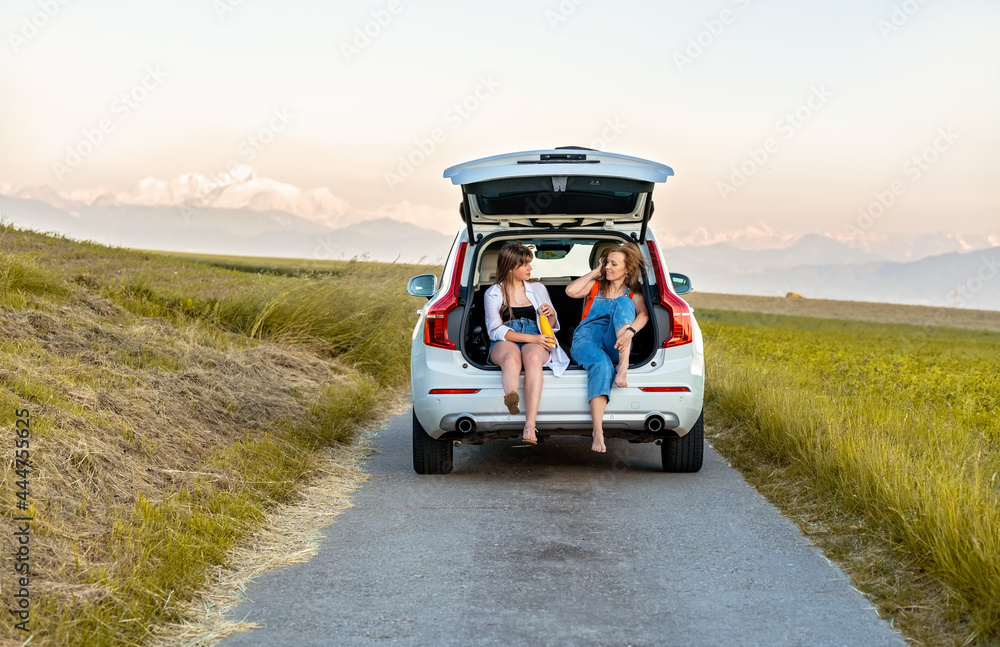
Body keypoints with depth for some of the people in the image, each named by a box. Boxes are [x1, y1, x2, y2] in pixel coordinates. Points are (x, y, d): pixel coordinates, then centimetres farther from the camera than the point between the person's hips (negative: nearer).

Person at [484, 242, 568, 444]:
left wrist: (551, 316, 0)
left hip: (535, 343, 1)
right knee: (511, 357, -40)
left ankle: (530, 425, -55)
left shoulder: (538, 288, 21)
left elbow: (551, 327, 26)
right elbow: (495, 330, -1)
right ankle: (511, 397, -74)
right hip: (504, 344, -1)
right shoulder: (493, 294, 11)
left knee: (533, 357, -38)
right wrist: (531, 338, -12)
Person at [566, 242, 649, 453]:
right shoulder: (595, 286, 21)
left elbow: (643, 315, -8)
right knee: (602, 365, -37)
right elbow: (571, 291, 1)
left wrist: (630, 331, -30)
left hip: (615, 346, 0)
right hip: (587, 339, 0)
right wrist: (595, 272, 9)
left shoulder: (632, 294, 15)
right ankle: (598, 431, -50)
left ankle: (624, 367, -40)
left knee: (623, 303, -25)